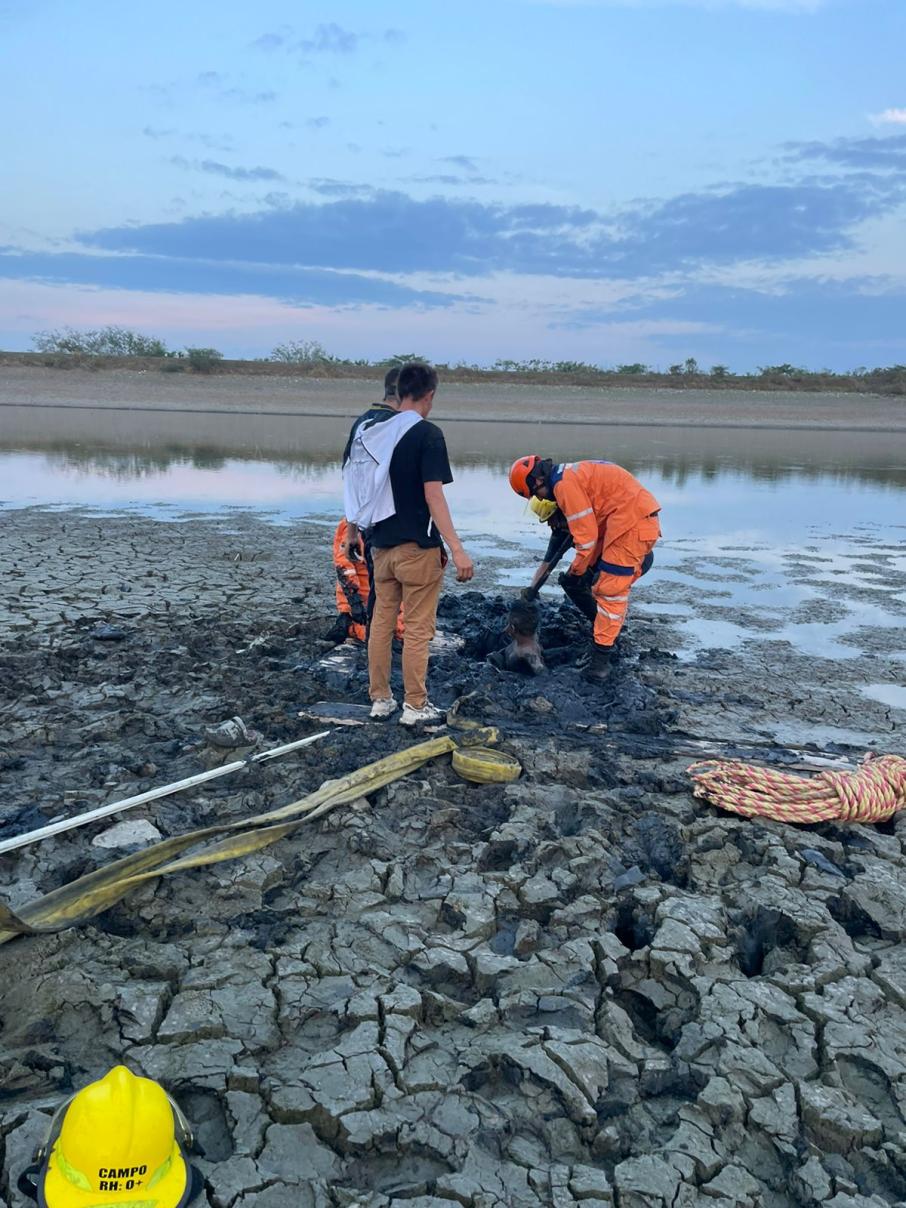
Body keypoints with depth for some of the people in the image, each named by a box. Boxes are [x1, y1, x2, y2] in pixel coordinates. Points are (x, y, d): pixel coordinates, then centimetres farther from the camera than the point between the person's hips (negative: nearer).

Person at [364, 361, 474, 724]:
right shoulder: (428, 434, -13)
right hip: (417, 547, -6)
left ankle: (380, 699, 22)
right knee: (417, 629, 3)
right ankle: (414, 706, 11)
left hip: (382, 544, 6)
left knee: (381, 622, 14)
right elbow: (433, 494, -20)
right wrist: (456, 548, -21)